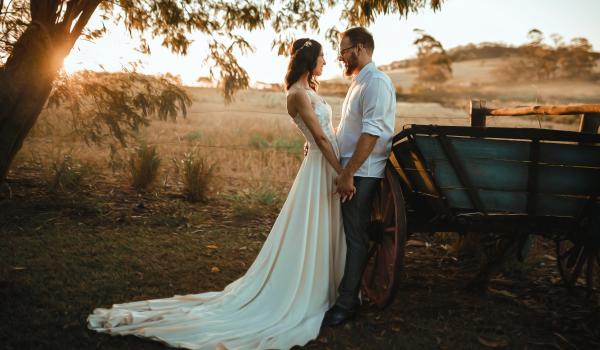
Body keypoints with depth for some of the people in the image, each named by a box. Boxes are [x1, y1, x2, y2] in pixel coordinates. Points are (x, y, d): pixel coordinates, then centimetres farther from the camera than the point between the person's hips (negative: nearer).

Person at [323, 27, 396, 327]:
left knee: (355, 237, -3)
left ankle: (346, 304, 6)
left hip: (361, 174, -9)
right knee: (346, 233, 15)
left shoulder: (376, 82, -14)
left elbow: (371, 133, -23)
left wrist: (348, 174, -23)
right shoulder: (358, 82, 17)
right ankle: (343, 289, 27)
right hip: (348, 171, 9)